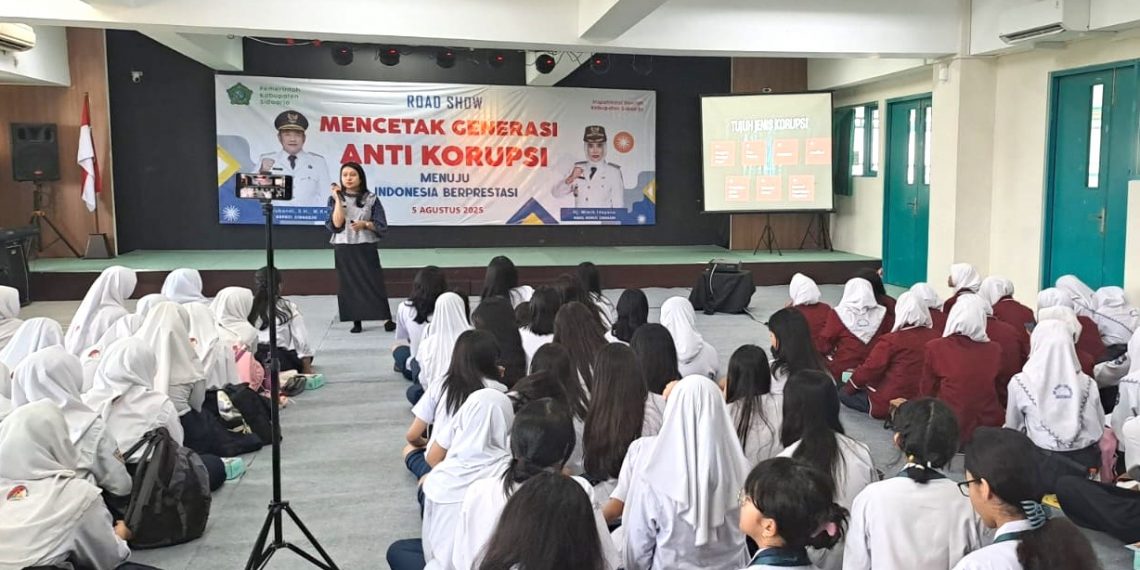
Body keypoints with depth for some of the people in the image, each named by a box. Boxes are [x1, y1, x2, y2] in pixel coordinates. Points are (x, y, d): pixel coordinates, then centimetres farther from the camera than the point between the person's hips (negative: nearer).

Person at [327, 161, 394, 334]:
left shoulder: (371, 198, 0)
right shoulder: (335, 199, 3)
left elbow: (382, 226, 0)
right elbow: (336, 225, -10)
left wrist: (365, 224, -17)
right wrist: (338, 199, -12)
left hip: (366, 247, -1)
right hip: (344, 248, 1)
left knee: (374, 280, -3)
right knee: (349, 284, 4)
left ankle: (387, 319, -1)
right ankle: (356, 321, 12)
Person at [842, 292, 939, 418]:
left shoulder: (891, 339, -18)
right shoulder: (935, 338, -4)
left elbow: (871, 368, -16)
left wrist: (849, 386, -1)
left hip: (889, 403, -6)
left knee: (844, 394, 8)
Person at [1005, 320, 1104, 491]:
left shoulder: (1020, 382, -7)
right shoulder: (1087, 384, 0)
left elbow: (1012, 428, 7)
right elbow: (1099, 431, 9)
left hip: (1043, 467, -5)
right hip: (1084, 466, 5)